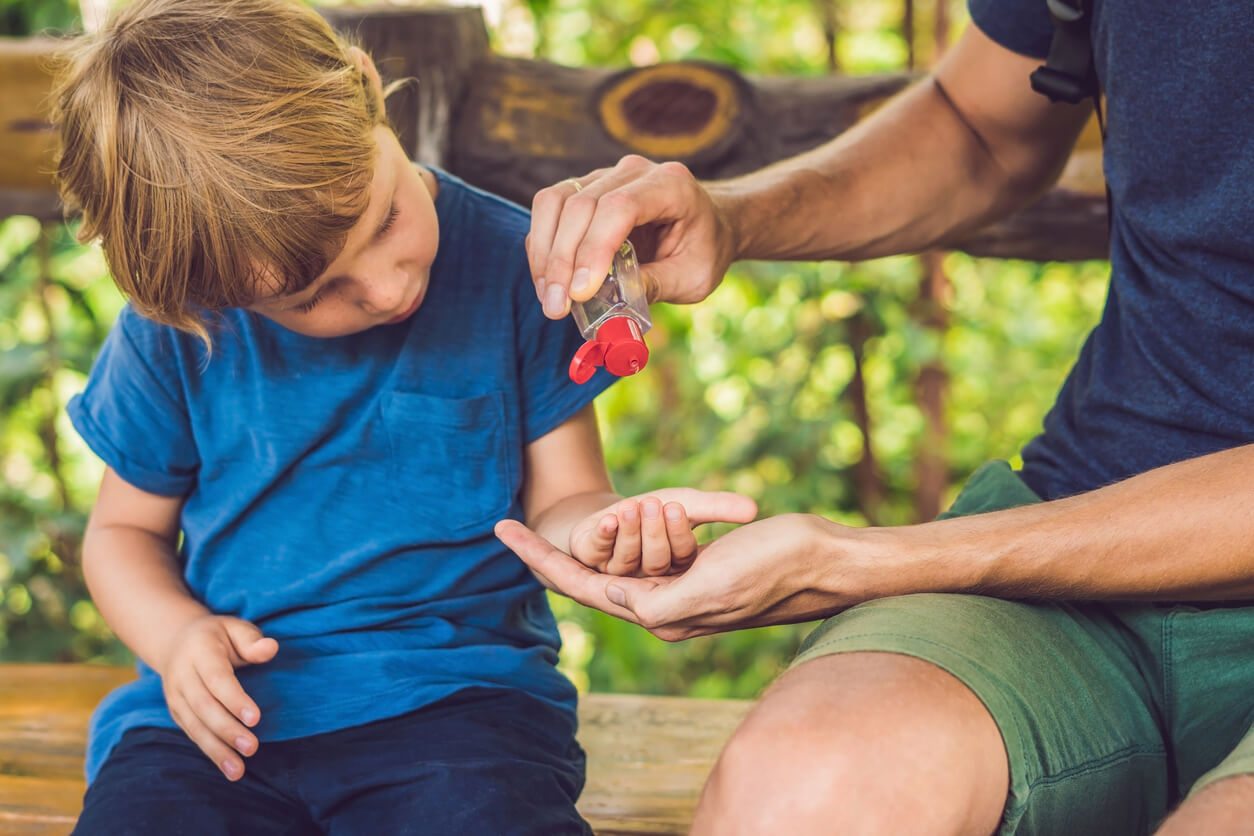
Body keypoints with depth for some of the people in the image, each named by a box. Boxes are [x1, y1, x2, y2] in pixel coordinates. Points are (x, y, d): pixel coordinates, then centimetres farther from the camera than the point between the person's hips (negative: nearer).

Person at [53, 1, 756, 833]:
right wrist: (177, 635, -6)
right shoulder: (172, 336, 2)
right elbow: (125, 527, 16)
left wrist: (602, 528, -21)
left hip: (454, 694, -1)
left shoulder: (512, 263, -1)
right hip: (223, 709, 2)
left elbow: (557, 498, 4)